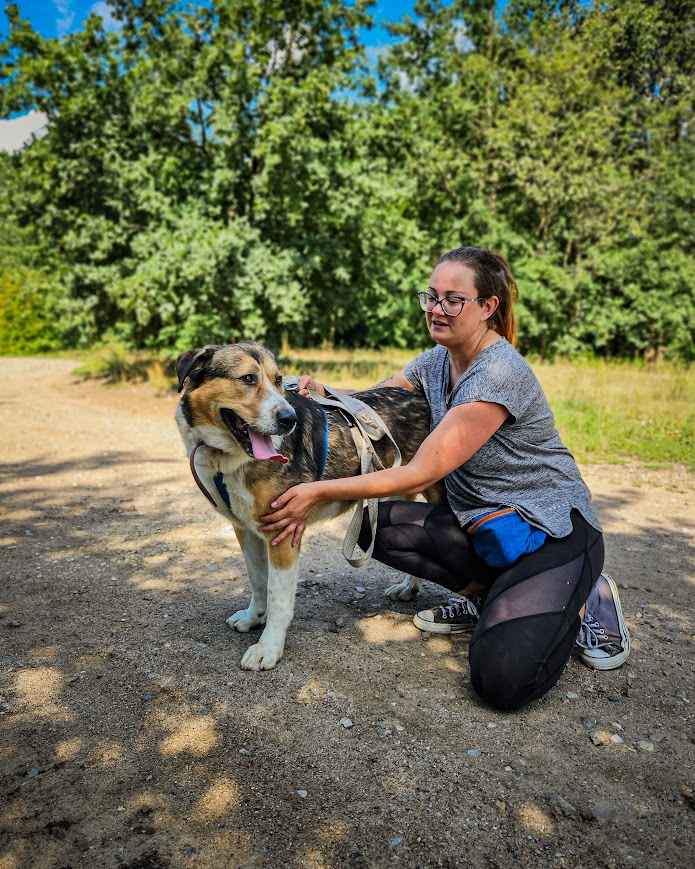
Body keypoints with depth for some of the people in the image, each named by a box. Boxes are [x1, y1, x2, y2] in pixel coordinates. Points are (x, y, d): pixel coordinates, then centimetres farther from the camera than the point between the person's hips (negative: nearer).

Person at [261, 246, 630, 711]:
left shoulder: (500, 373, -24)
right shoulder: (436, 361, 2)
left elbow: (421, 474, -27)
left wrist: (319, 492, -28)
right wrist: (325, 394, -10)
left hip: (552, 530, -7)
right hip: (482, 526, 8)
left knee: (502, 679, -23)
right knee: (375, 525, -9)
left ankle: (583, 597, 6)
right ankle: (489, 594, 6)